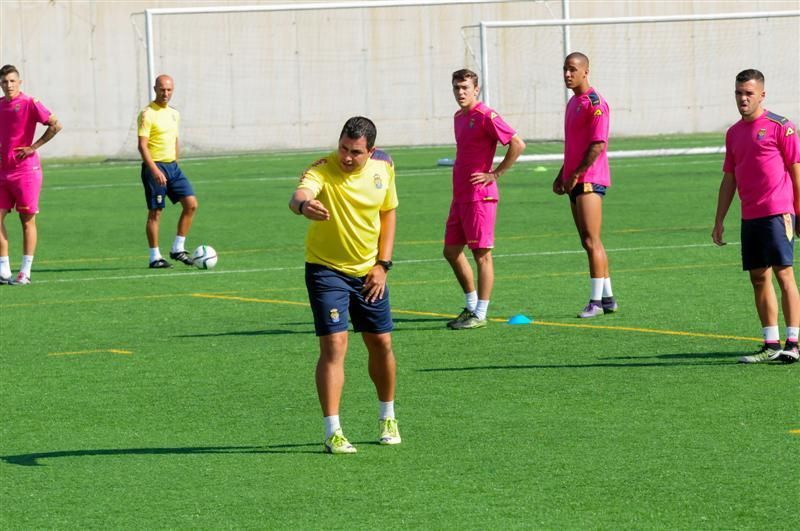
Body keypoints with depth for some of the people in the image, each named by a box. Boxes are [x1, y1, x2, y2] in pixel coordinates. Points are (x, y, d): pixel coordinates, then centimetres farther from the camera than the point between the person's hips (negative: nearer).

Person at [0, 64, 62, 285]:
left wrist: (34, 147, -13)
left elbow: (55, 125, -14)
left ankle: (25, 272, 5)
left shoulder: (29, 103, -8)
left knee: (27, 220, 1)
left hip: (26, 170, -6)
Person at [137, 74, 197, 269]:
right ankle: (155, 257, 4)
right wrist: (155, 170, -25)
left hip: (172, 166, 7)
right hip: (154, 167, -7)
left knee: (191, 203, -3)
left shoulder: (174, 114, 13)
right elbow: (142, 145, -17)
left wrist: (175, 165, 18)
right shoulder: (148, 114, -11)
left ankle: (178, 248, 5)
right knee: (155, 212, -3)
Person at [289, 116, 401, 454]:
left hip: (369, 272, 5)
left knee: (381, 343, 10)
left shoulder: (383, 167, -6)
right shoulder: (322, 171, -22)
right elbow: (299, 195, -44)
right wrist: (303, 205, -69)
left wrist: (382, 265, 1)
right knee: (334, 345, -13)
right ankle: (333, 432, -10)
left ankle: (387, 419, 32)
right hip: (327, 270, -4)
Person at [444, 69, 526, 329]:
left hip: (480, 197, -9)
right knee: (451, 251, 12)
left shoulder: (486, 116, -12)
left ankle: (479, 315, 0)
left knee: (481, 254, -4)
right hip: (460, 196, 9)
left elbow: (517, 144, -18)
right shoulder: (459, 117, 15)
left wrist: (495, 174, -14)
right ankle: (471, 306, 24)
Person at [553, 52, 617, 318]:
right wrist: (562, 175, 19)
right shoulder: (573, 103, 18)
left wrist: (576, 175, -17)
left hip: (589, 180, -10)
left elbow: (598, 145, -18)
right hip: (575, 182, 10)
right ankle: (607, 298, 16)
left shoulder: (595, 103, -11)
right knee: (589, 242, 11)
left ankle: (596, 302, -8)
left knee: (591, 241, -10)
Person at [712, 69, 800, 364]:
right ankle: (771, 345, 10)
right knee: (759, 278, 6)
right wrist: (719, 221, 16)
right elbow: (729, 179, 20)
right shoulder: (734, 133, 15)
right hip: (749, 216, 7)